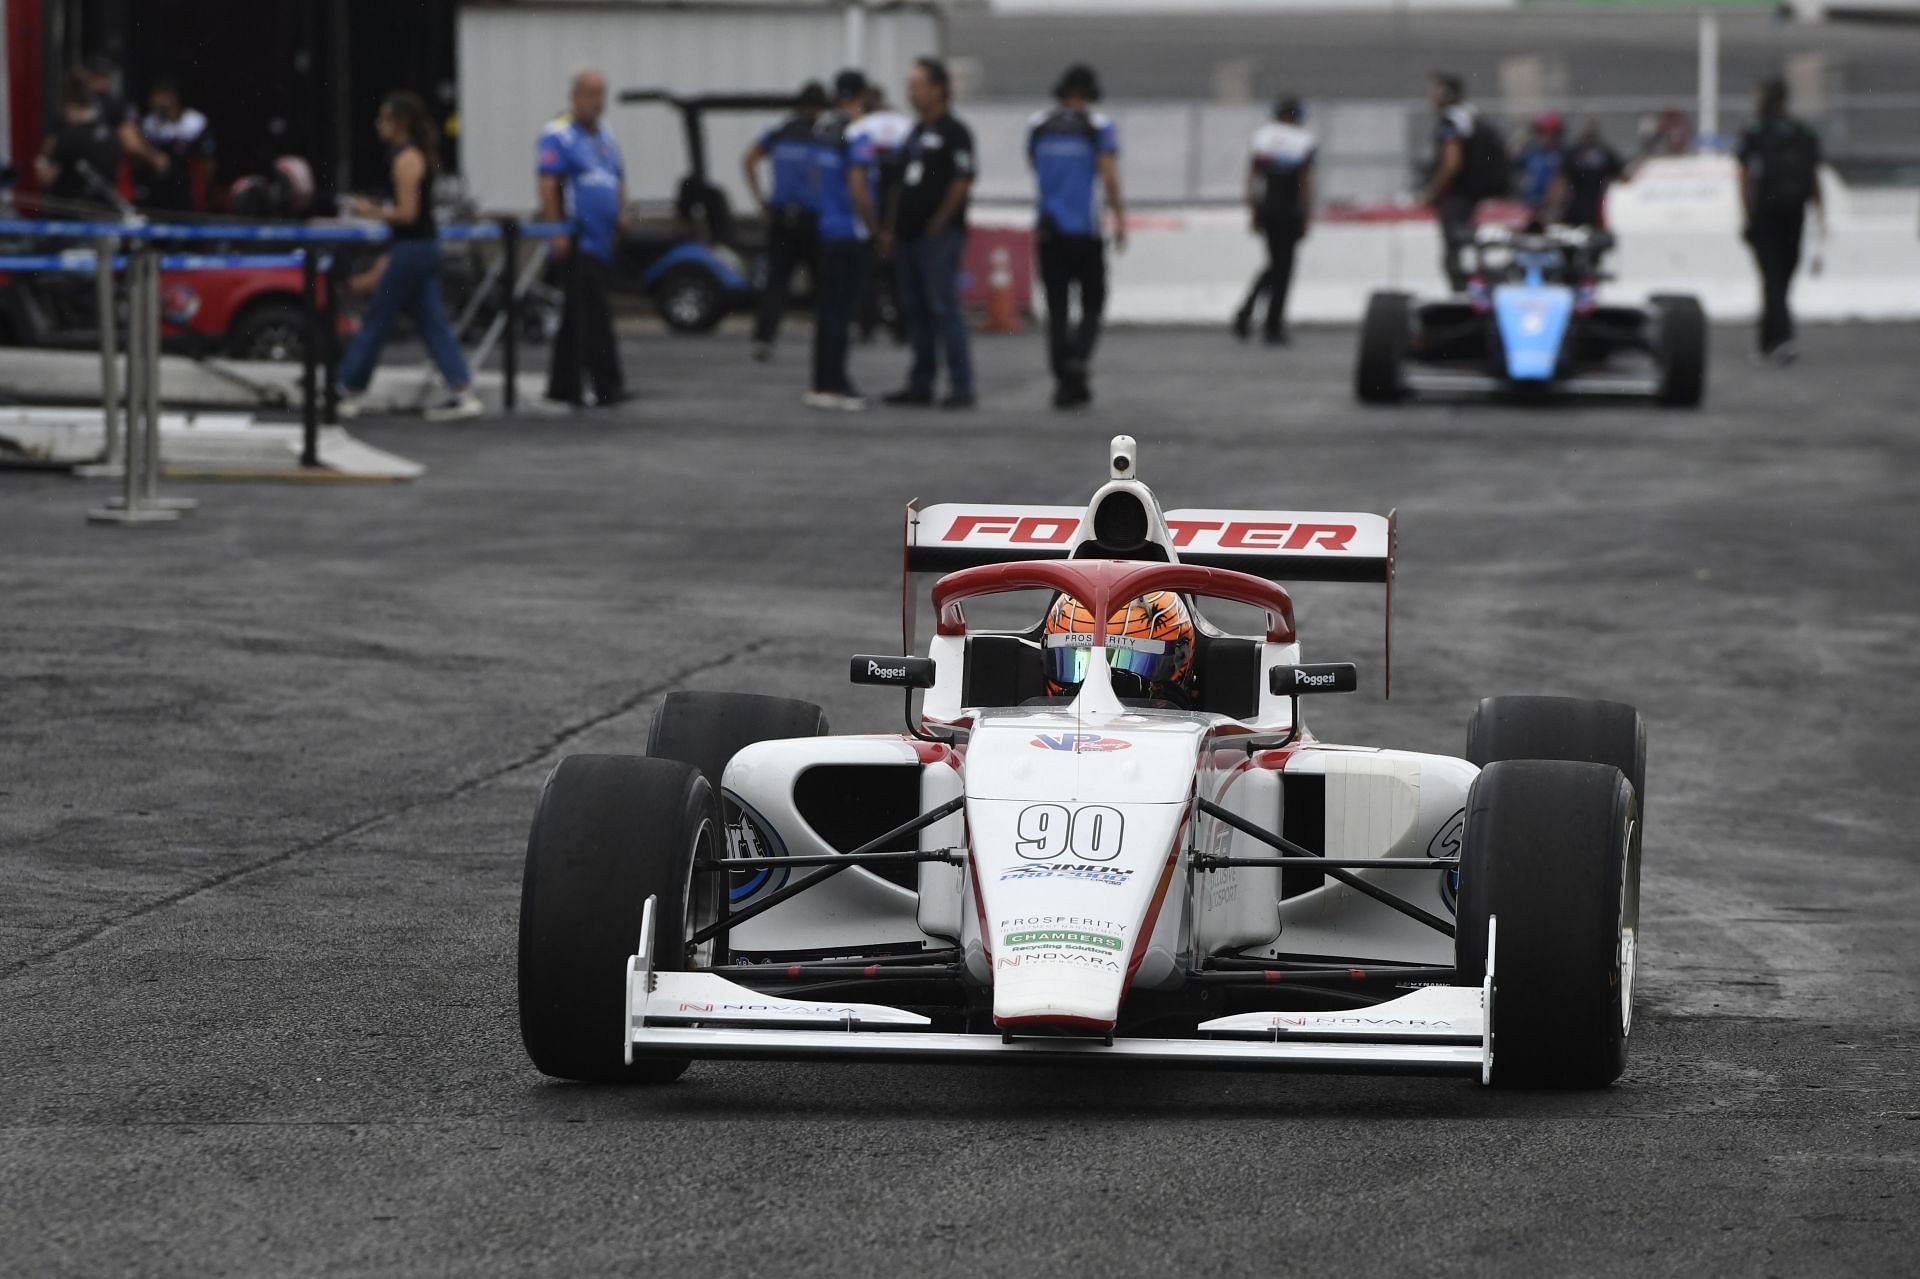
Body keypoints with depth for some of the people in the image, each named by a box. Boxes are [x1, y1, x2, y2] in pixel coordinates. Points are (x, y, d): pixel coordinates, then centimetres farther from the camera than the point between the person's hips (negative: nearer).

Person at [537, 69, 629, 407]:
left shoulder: (606, 136, 18)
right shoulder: (559, 135, -8)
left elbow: (619, 179, 26)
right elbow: (547, 184, -15)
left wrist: (622, 214, 9)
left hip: (604, 240, 8)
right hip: (577, 240, -8)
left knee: (576, 316, 11)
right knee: (594, 315, -11)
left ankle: (563, 386, 16)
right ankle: (608, 385, -12)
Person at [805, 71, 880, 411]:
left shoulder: (822, 130, 10)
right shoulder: (856, 134, -14)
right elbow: (857, 188, -19)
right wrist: (874, 227, -10)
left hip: (826, 230, 8)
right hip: (851, 234, -8)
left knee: (828, 308, 11)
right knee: (841, 309, -6)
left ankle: (825, 383, 15)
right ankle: (832, 385, -5)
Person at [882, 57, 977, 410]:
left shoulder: (954, 132, -8)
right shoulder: (916, 133, 18)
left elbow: (963, 181, -15)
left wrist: (940, 221, -16)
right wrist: (893, 229, 18)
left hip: (939, 236, -9)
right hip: (910, 235, 9)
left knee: (944, 308, -11)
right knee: (915, 310, 10)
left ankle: (961, 386, -10)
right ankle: (921, 384, 15)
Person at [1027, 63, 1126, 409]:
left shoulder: (1038, 127, 6)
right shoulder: (1099, 127, -4)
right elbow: (1109, 177, -12)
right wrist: (1120, 218, -6)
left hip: (1049, 231, 3)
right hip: (1085, 229, -3)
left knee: (1057, 309, 5)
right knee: (1092, 303, 7)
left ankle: (1065, 381, 0)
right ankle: (1079, 358, -18)